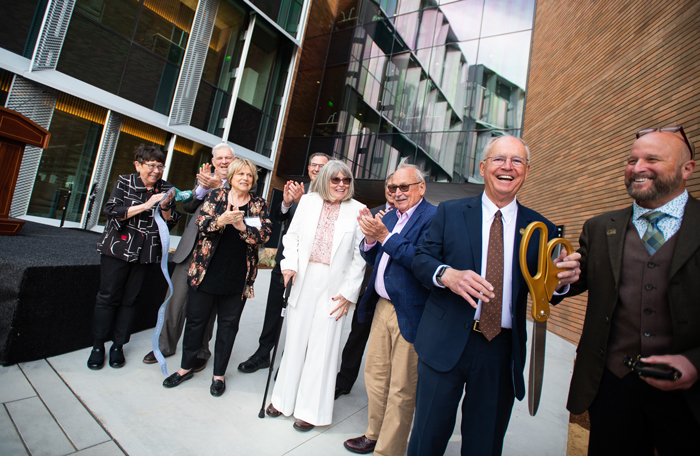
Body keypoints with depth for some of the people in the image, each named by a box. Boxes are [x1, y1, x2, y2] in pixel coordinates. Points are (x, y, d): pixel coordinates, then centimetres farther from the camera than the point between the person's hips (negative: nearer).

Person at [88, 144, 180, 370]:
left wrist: (165, 206, -16)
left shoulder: (166, 189, 6)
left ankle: (118, 345, 19)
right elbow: (112, 211, -11)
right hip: (118, 248, -1)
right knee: (108, 297, 3)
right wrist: (146, 205, -19)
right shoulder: (124, 182, 1)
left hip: (147, 253, 2)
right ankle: (98, 345, 18)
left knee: (130, 299, 6)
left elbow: (170, 223, 4)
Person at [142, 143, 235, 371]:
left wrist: (218, 186, -22)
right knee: (176, 299, 11)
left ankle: (200, 351, 26)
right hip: (191, 249, 4)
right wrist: (202, 186, -10)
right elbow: (187, 206, 4)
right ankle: (166, 346, 31)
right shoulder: (204, 178, 14)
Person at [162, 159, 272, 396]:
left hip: (238, 276, 0)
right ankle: (186, 367, 31)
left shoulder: (259, 205, 4)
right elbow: (202, 223, -6)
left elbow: (264, 235, -7)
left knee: (228, 324, 8)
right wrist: (221, 220, -26)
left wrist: (242, 226, -23)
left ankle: (219, 374, 24)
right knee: (196, 318, 11)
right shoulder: (216, 196, 5)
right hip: (207, 270, 1)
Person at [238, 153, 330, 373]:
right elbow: (278, 216, 6)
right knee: (273, 307, 16)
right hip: (285, 257, 5)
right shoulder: (297, 188, 9)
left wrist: (301, 201, -30)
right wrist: (285, 203, -14)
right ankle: (263, 353, 33)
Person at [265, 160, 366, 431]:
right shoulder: (308, 201, 6)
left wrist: (348, 292, -7)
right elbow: (292, 236, 10)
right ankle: (284, 398, 31)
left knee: (322, 345, 5)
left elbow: (360, 256, -4)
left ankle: (310, 410, 22)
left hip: (333, 285, -2)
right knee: (295, 338, 12)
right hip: (304, 280, 2)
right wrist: (290, 264, -6)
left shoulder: (357, 211, -2)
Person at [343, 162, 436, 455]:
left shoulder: (434, 218, -12)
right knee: (375, 376, 21)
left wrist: (385, 236, -24)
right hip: (382, 307, 8)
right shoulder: (389, 217, 12)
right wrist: (370, 239, -8)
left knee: (402, 389, 7)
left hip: (409, 313, -8)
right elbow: (371, 258, 12)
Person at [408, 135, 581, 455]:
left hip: (502, 351, 2)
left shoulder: (541, 229, 4)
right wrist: (446, 274, -22)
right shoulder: (450, 212, 1)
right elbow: (422, 258, -2)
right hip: (446, 343, -1)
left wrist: (560, 280, -16)